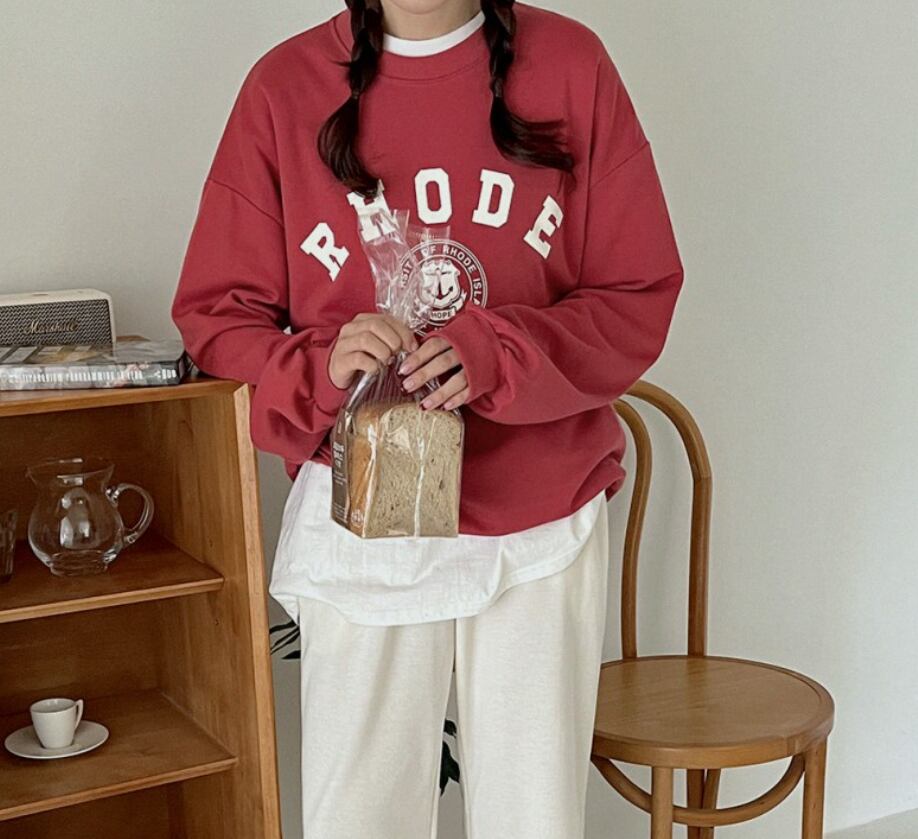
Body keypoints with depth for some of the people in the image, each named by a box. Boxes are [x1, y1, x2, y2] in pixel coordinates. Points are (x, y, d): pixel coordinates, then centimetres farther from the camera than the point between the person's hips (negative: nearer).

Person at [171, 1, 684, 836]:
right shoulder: (284, 86, -3)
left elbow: (642, 297, -3)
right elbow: (214, 315, 1)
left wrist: (495, 356, -21)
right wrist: (322, 366, -20)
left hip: (542, 525, 1)